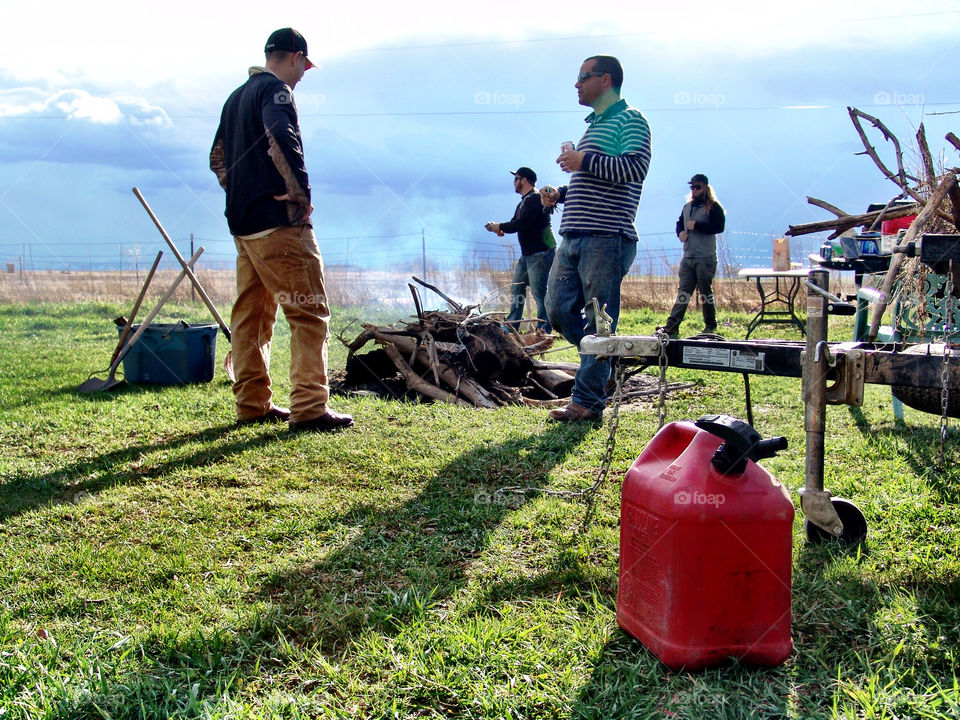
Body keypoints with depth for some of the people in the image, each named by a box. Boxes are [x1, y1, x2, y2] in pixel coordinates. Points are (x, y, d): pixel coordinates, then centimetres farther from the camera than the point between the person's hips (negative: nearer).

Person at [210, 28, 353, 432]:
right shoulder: (276, 90, -8)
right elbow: (281, 137, -28)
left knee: (250, 315, 12)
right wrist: (301, 191, -19)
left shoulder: (237, 97, 21)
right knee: (309, 313, -7)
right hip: (279, 222, -9)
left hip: (242, 224, 9)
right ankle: (309, 408, -10)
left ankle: (252, 404, 16)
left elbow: (218, 157, 27)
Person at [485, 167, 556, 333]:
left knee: (539, 292, -11)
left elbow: (522, 224, -23)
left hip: (541, 252, -11)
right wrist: (498, 227, -2)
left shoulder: (534, 199, -13)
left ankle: (543, 330, -8)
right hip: (527, 254, 11)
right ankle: (511, 326, 18)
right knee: (517, 288, 12)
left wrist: (500, 227, -11)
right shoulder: (523, 203, 20)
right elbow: (516, 223, 18)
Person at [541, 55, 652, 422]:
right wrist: (560, 194, 16)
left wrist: (584, 162, -14)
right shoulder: (593, 126, 25)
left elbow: (636, 167, -18)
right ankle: (602, 364, 23)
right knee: (558, 310, 6)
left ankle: (588, 400, -2)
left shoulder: (629, 120, -2)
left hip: (606, 238, -9)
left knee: (598, 321, -5)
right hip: (573, 237, 9)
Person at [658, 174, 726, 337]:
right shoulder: (688, 207, 18)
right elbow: (679, 223, 29)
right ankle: (672, 326, -4)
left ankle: (711, 326, 15)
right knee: (683, 292, 2)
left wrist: (696, 225, -17)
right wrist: (680, 232, 6)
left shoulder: (713, 207, -5)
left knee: (706, 292, 2)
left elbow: (719, 226, -18)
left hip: (705, 258, -6)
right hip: (687, 257, 6)